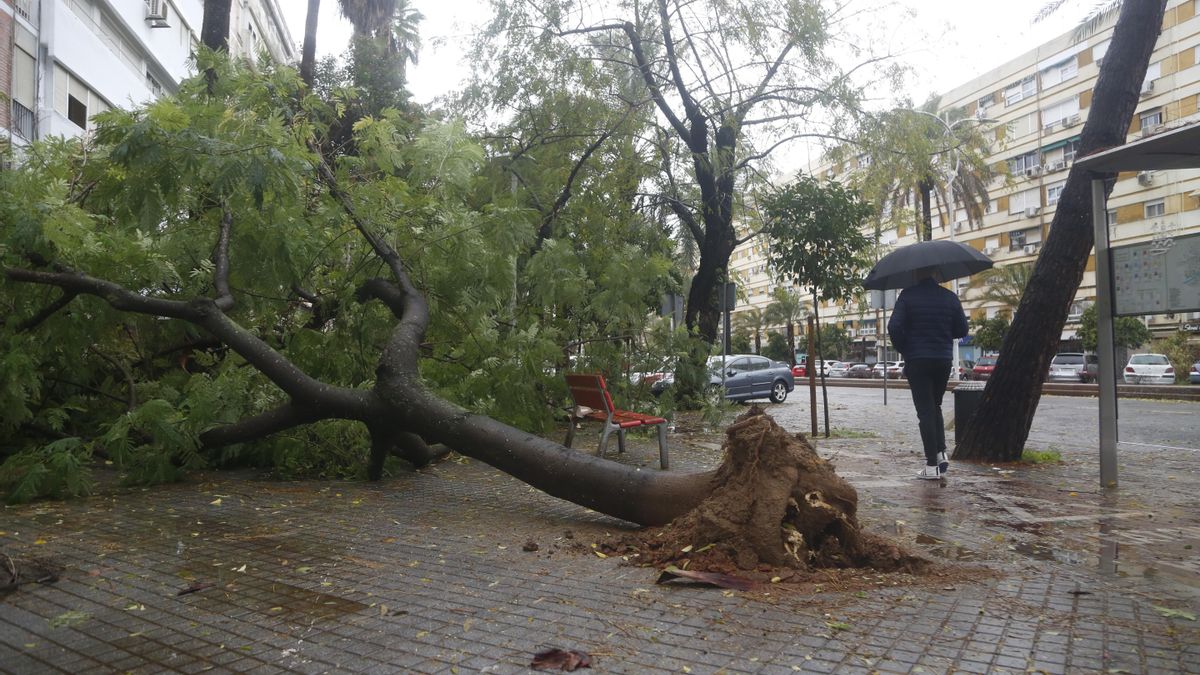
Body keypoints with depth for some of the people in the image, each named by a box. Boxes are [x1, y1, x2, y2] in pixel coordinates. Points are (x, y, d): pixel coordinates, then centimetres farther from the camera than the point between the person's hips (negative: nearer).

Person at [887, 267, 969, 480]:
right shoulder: (949, 297, 3)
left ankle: (932, 466, -1)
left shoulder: (907, 295, -7)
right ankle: (941, 453, 9)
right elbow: (962, 329, 5)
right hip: (943, 360, 3)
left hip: (917, 361, -3)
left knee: (925, 411, 0)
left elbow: (894, 327, -15)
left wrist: (904, 349, 1)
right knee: (935, 407, 21)